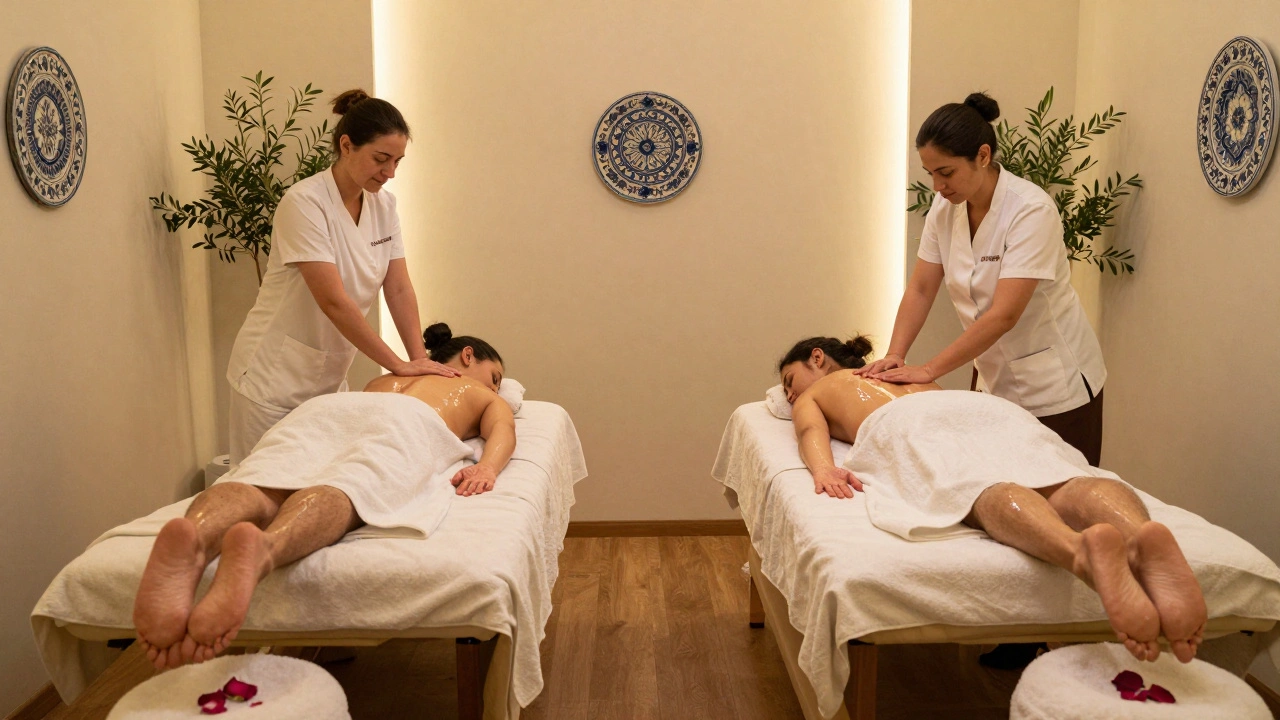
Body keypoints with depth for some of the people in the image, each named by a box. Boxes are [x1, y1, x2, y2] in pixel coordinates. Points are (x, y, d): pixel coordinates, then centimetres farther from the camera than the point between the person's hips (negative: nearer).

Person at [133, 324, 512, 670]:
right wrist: (487, 467, -2)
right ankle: (262, 550, -66)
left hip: (327, 405, 4)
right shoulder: (485, 396, 35)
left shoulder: (385, 378, 48)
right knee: (340, 491, -33)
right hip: (407, 421, -3)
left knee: (257, 487, -25)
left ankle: (193, 536, -59)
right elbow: (503, 428, 15)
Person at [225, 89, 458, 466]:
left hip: (329, 376, 6)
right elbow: (334, 301, -25)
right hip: (276, 378, -6)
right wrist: (399, 365, -21)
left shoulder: (383, 204, 0)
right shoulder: (305, 203, -20)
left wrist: (420, 359, -9)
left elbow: (399, 289, 0)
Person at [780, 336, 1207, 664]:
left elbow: (812, 433, 9)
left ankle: (1083, 549, -63)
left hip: (908, 424, -4)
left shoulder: (810, 397, 31)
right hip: (983, 404, 5)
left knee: (979, 489, -32)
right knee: (1065, 483, -22)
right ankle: (1140, 535, -55)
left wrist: (823, 469, -7)